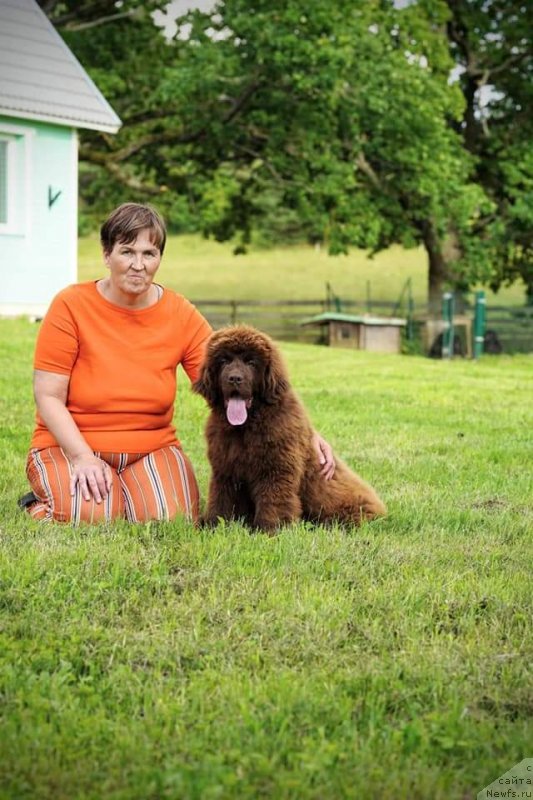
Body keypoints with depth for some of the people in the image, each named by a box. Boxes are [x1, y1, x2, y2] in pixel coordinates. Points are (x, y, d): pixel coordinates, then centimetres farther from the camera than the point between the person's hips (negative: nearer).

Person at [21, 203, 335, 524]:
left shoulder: (181, 315, -4)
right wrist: (83, 456, -24)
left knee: (171, 519, -24)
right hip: (68, 446, -2)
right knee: (92, 515, -29)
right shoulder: (71, 305, -11)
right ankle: (43, 504, 6)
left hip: (152, 447, 2)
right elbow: (48, 396, -10)